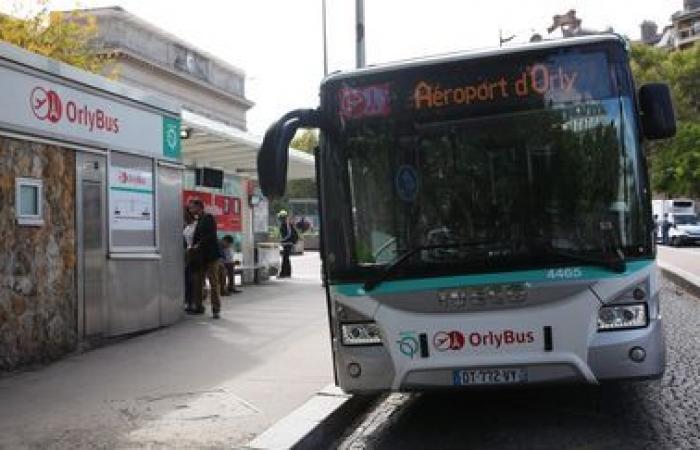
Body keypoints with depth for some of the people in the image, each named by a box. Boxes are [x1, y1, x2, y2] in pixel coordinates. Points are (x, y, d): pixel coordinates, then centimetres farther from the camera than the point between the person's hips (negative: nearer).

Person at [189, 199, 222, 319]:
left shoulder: (208, 218, -7)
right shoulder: (199, 220, 18)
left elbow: (211, 235, -17)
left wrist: (199, 245, -15)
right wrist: (194, 246, 3)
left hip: (210, 255, -9)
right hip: (200, 256, 9)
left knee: (213, 282, -5)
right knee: (197, 282, 9)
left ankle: (216, 309, -3)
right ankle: (198, 307, 16)